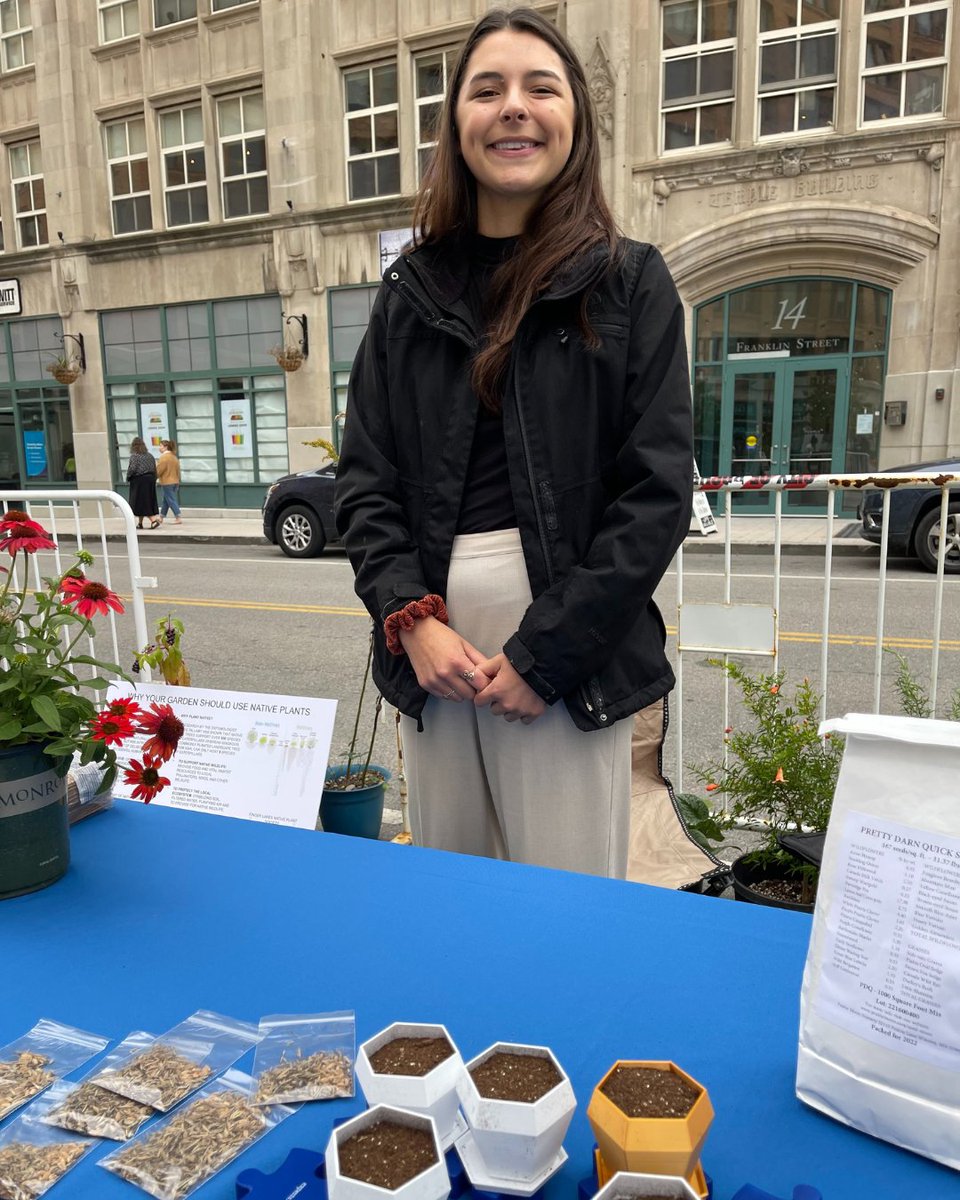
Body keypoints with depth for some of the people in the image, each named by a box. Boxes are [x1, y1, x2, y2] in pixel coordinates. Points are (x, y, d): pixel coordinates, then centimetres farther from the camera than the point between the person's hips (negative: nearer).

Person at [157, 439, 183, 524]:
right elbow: (177, 470, 16)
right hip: (175, 482, 9)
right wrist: (177, 479, 22)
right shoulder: (174, 457, 11)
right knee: (165, 500, 16)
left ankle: (178, 518, -9)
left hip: (167, 482, -9)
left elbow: (159, 470, -15)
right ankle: (161, 517, 24)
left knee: (171, 500, -5)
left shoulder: (164, 457, -15)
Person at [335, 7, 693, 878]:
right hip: (434, 637, 3)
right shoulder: (412, 292, 11)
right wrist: (412, 619, -8)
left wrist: (546, 653, -11)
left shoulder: (629, 282, 2)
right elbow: (365, 480, 8)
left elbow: (658, 490, -5)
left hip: (570, 651, -2)